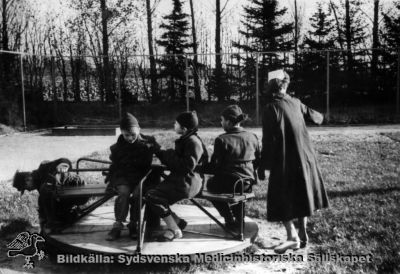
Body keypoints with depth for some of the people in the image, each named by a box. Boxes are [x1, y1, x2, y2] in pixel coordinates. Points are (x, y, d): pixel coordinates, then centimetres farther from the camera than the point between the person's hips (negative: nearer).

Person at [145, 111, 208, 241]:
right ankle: (177, 221, 8)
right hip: (179, 179, 10)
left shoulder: (193, 142, -15)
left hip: (187, 183, -10)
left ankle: (175, 230, -10)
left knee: (152, 196, -20)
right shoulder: (185, 140, 16)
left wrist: (166, 154, -17)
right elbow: (176, 160, 22)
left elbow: (188, 166, -24)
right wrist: (161, 152, 9)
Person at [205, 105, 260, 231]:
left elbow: (215, 166, -12)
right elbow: (257, 161, 10)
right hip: (248, 184, 6)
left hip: (228, 183, -5)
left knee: (211, 184, 27)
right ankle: (238, 219, 37)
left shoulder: (221, 140, -15)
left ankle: (230, 220, 24)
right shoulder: (252, 137, 0)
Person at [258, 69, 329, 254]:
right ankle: (303, 233, 23)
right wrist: (320, 117, 43)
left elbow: (268, 140, -16)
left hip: (284, 162, -6)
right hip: (304, 159, 6)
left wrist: (262, 166, -11)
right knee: (301, 196, 17)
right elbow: (315, 117, 18)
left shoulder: (271, 109, -15)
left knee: (282, 199, 4)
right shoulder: (296, 103, 1)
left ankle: (292, 237, -1)